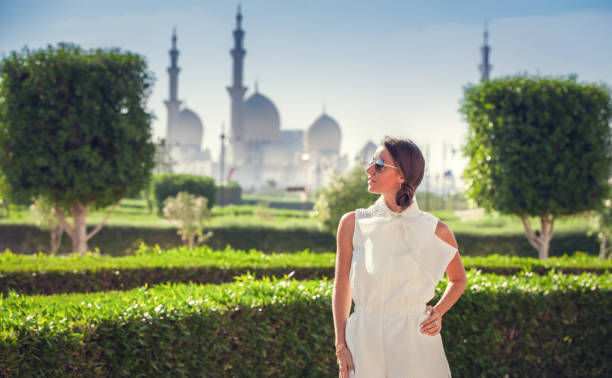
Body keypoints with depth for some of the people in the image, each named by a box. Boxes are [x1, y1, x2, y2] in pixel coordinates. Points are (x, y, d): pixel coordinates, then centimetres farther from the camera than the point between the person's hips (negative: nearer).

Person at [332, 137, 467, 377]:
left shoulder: (435, 231, -4)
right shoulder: (353, 224, -1)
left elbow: (458, 280, 15)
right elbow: (342, 286, 5)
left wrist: (438, 312, -1)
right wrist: (341, 346, 1)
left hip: (415, 342, -1)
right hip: (364, 341, 1)